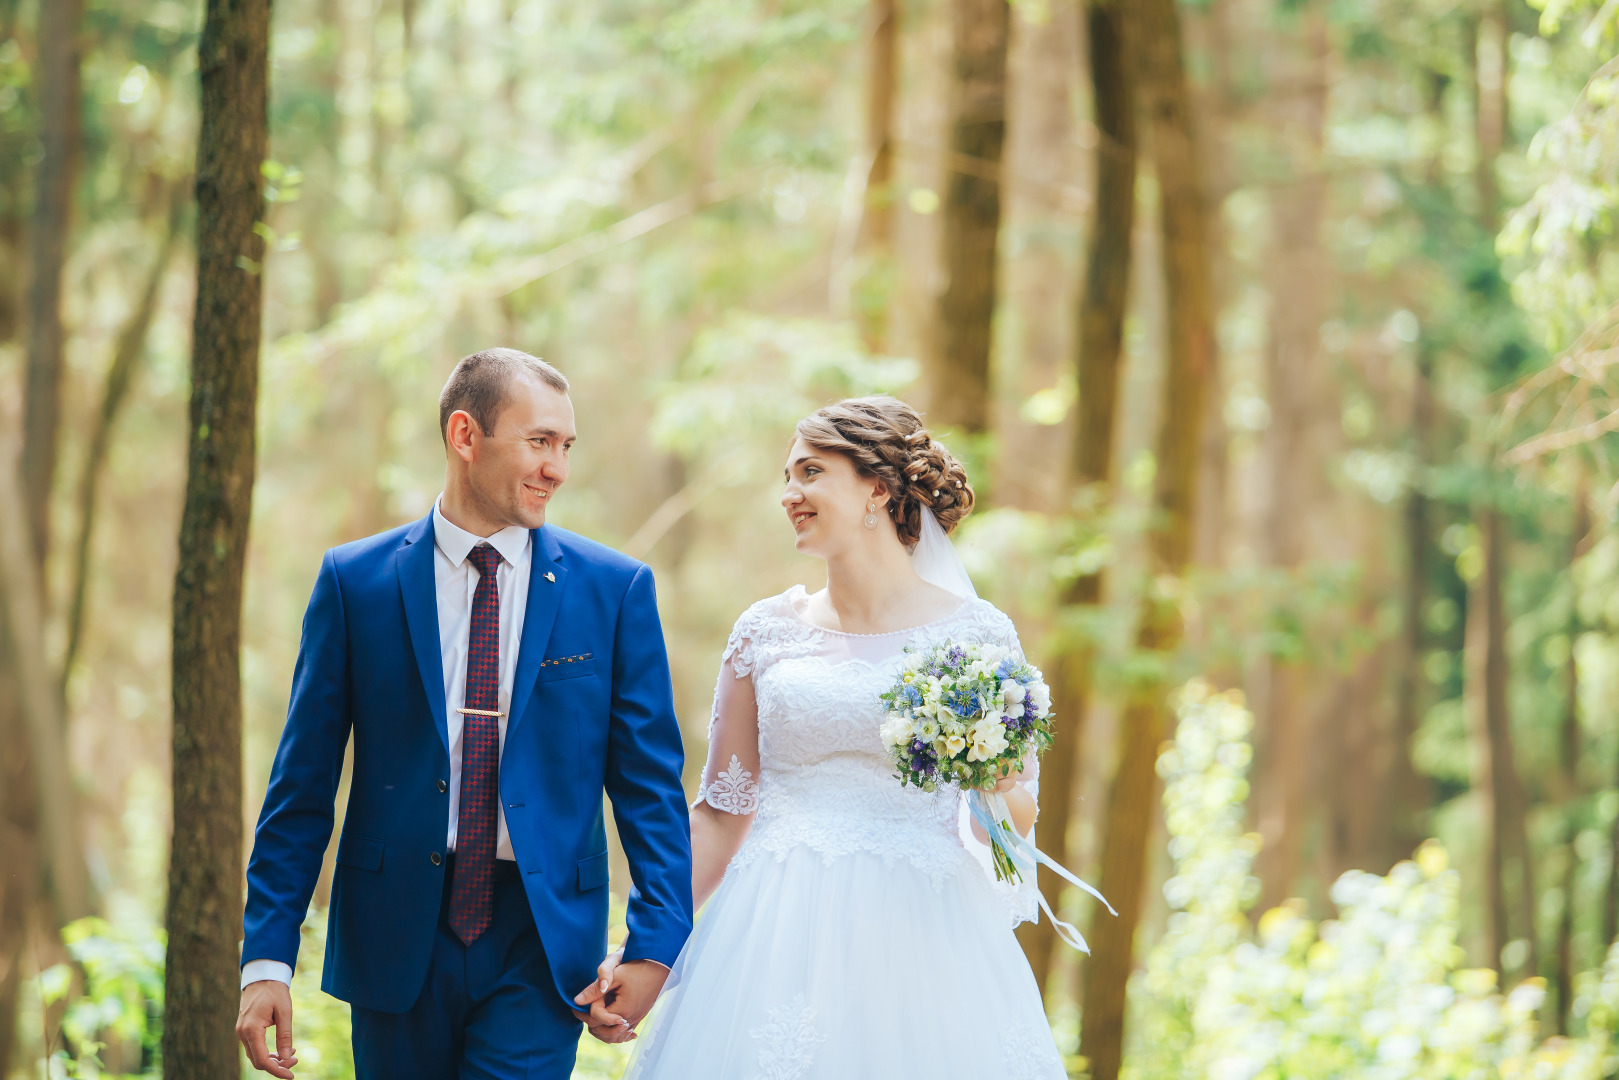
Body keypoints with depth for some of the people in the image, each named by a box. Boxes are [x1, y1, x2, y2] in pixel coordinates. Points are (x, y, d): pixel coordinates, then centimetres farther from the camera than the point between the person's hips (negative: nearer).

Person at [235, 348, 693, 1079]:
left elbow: (649, 780, 4)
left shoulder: (616, 590, 2)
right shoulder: (354, 581, 2)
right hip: (398, 935, 1)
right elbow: (303, 782, 3)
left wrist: (655, 943, -6)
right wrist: (267, 957, -3)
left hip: (541, 944, -1)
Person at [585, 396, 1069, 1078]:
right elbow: (721, 813, 11)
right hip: (782, 937, 2)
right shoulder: (766, 633, 8)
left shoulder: (977, 634, 1)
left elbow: (1019, 818, 6)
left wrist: (996, 785, -17)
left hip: (922, 938, -2)